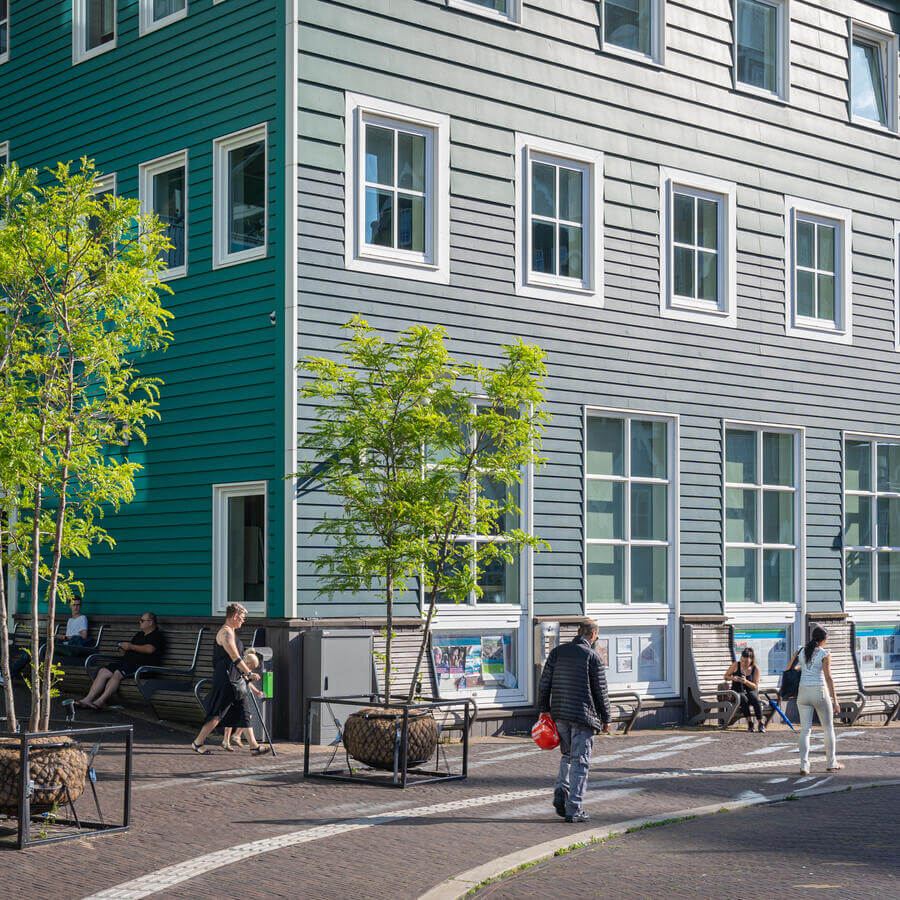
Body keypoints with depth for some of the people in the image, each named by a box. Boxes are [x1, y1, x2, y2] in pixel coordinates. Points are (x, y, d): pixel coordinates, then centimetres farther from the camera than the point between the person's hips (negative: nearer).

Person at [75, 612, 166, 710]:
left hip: (142, 665, -8)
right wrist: (123, 649, 9)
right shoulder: (140, 634, 30)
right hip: (126, 661, 8)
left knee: (117, 673, -32)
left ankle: (101, 701, -39)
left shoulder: (158, 635, 2)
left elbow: (150, 649, -16)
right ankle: (88, 699, -23)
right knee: (103, 672, -13)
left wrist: (131, 646, -9)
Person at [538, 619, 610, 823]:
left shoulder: (557, 652, 6)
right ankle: (574, 810, 0)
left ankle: (561, 791, 1)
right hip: (583, 715, -5)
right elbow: (600, 691, -3)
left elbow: (544, 683, 6)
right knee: (580, 761, 1)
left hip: (560, 714, 5)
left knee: (567, 756, 22)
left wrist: (544, 709, 14)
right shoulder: (592, 656, -7)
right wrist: (605, 719, 6)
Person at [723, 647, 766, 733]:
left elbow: (755, 686, -4)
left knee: (756, 699, -33)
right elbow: (726, 676, 6)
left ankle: (761, 723, -29)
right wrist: (733, 678, -16)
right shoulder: (736, 665, -4)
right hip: (738, 692, -1)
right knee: (744, 699, -35)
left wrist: (746, 681, -23)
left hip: (750, 691, 1)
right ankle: (749, 722, -29)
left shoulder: (755, 668, -3)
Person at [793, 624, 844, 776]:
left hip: (803, 693, 4)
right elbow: (828, 677, -14)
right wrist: (835, 701, -13)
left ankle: (804, 766, -7)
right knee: (828, 728, 14)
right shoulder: (825, 654, -8)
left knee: (805, 730, 3)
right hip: (820, 692, -4)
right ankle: (832, 763, 22)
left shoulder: (801, 651, 5)